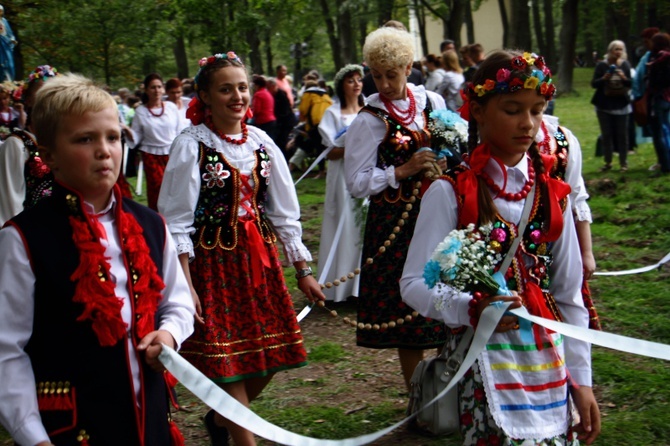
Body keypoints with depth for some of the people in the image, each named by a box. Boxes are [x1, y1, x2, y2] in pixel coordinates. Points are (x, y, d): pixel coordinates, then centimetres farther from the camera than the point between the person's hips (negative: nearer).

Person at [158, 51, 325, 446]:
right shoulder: (191, 146, -9)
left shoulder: (261, 143, 6)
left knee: (271, 356, 8)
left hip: (259, 260, 5)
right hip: (213, 262, -5)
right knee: (228, 360, -3)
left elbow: (284, 211, 11)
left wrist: (303, 270, 10)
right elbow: (177, 221, -10)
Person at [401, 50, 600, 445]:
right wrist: (470, 309, -28)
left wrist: (581, 379, 10)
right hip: (484, 364, -4)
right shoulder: (451, 193, -6)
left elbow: (569, 296, 12)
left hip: (550, 367, 5)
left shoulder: (552, 193, 8)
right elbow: (415, 283, -10)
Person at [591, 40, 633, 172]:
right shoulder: (601, 65, -3)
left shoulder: (625, 65, 1)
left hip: (621, 104, 1)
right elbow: (594, 84, -3)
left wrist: (624, 78, -18)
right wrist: (603, 78, -21)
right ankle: (608, 162, 13)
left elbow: (630, 84, 3)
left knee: (622, 134, 2)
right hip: (604, 105, 0)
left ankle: (623, 162, 11)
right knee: (606, 134, 4)